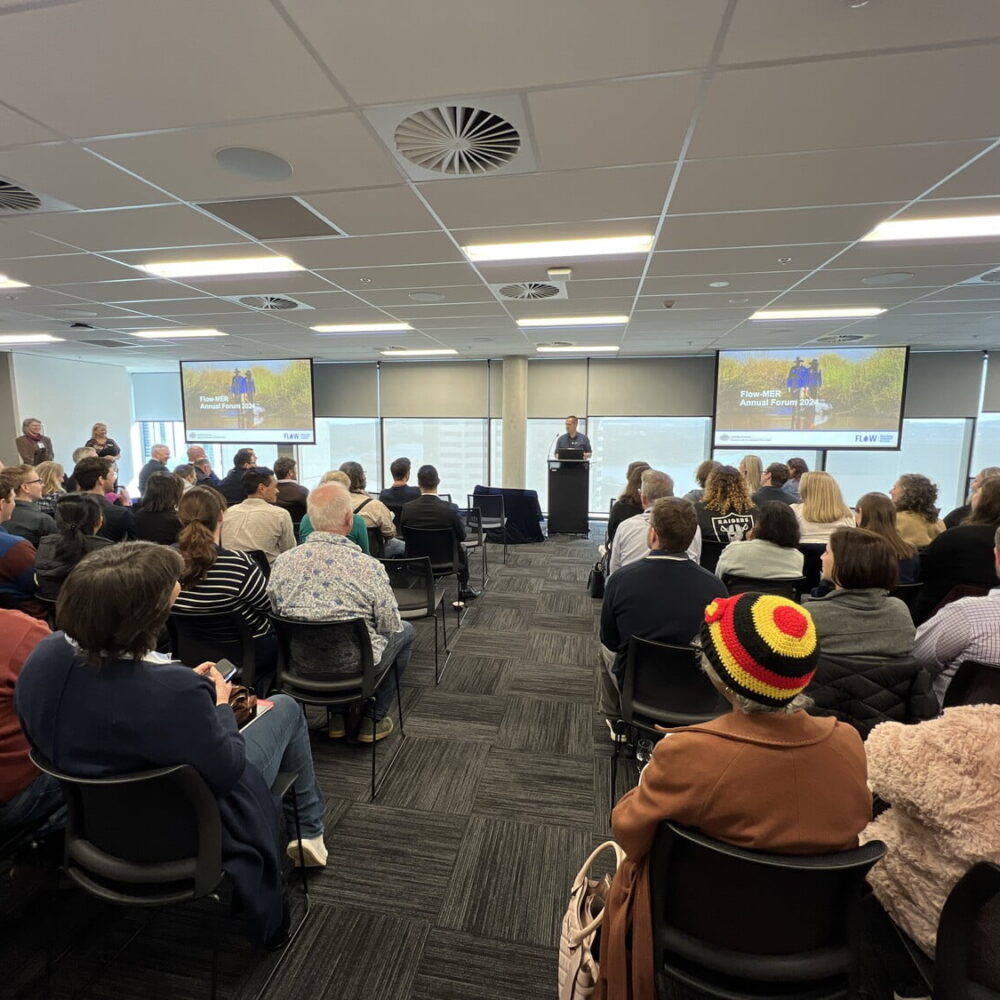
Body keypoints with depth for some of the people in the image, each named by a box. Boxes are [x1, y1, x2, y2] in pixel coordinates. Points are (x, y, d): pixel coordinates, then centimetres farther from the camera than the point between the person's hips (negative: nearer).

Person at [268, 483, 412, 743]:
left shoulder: (282, 562, -11)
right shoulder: (368, 566, -23)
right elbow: (390, 626, -12)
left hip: (298, 665, 5)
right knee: (406, 631, 23)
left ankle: (339, 714, 33)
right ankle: (375, 719, 24)